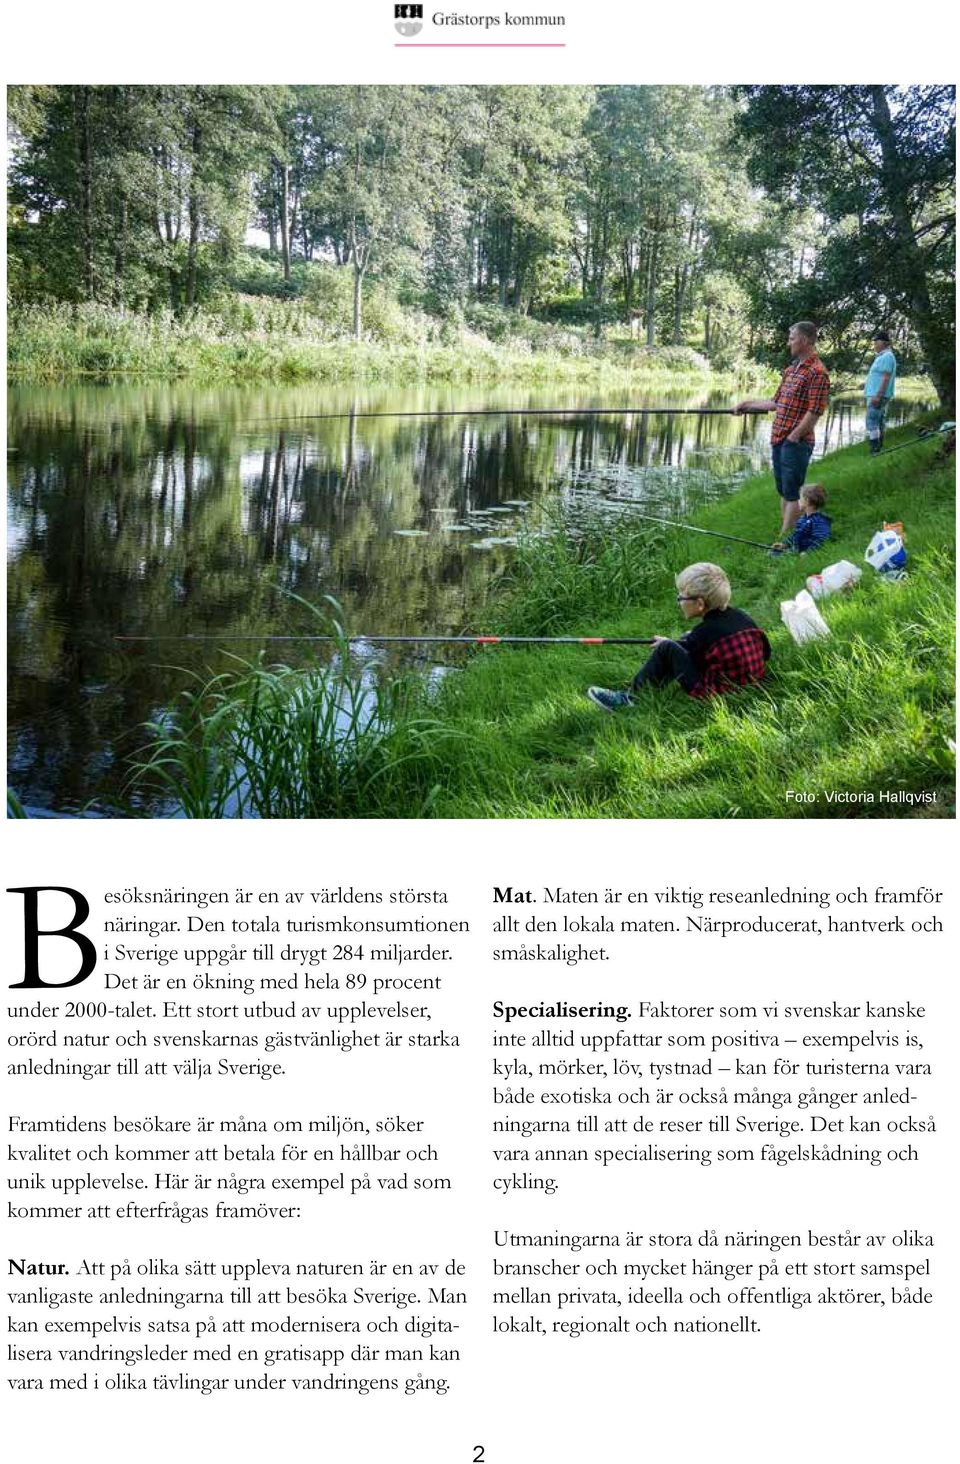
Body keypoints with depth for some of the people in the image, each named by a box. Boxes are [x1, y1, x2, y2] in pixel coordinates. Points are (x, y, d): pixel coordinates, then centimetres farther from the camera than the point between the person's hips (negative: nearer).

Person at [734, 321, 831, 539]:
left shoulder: (817, 372, -13)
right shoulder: (791, 369, 16)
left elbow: (814, 412, -18)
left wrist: (793, 438, -16)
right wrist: (748, 405, 22)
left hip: (797, 443, -9)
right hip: (779, 440, 9)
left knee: (793, 494, -6)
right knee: (784, 492, 13)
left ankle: (785, 540, -5)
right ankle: (784, 534, 19)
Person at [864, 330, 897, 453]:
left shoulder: (887, 357, -15)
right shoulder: (881, 357, 18)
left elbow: (886, 378, -21)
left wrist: (878, 396, -26)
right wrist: (867, 383, 17)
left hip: (878, 395, -11)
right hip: (876, 395, 11)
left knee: (872, 421, -13)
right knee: (879, 422, 13)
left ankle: (874, 449, -16)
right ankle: (879, 447, 17)